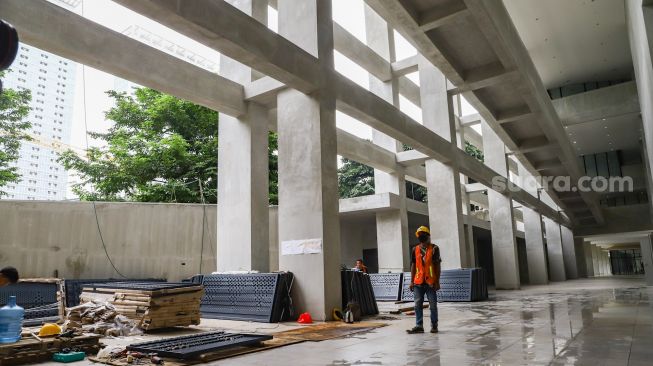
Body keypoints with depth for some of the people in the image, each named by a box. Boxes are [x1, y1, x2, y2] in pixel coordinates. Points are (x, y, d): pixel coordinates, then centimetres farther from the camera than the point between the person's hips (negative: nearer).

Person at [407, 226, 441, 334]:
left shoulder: (434, 248, -2)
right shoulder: (415, 249, 8)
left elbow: (437, 266, -2)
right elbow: (413, 265, 11)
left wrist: (437, 281, -6)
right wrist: (412, 281, 7)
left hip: (430, 282, -3)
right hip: (418, 282, 4)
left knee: (433, 305, 6)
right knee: (417, 305, 4)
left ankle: (434, 326, 17)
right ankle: (419, 326, 10)